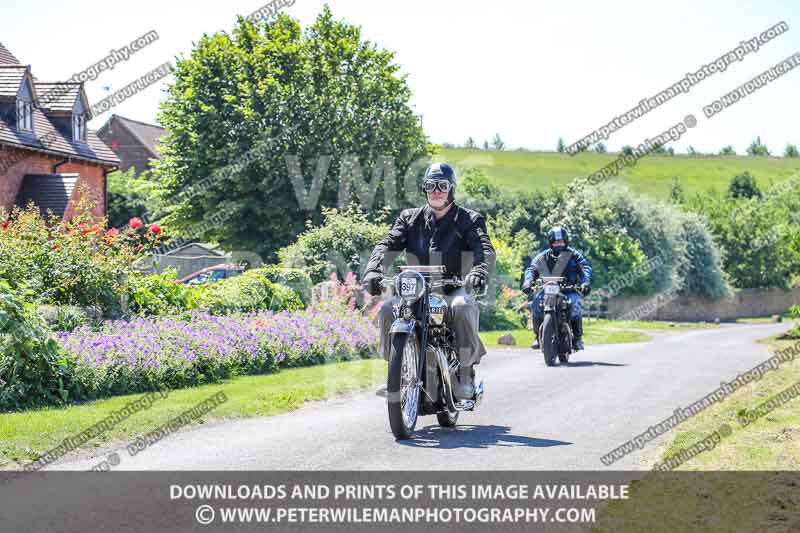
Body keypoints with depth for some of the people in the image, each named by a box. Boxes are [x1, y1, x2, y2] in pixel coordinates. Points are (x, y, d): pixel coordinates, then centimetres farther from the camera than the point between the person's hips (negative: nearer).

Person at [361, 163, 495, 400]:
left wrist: (479, 270, -34)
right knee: (387, 309, -25)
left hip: (453, 289, -3)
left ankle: (465, 373, -20)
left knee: (463, 307, -36)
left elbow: (484, 247, -10)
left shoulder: (469, 219, 8)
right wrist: (373, 270, -20)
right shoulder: (410, 218, 16)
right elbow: (388, 244, 2)